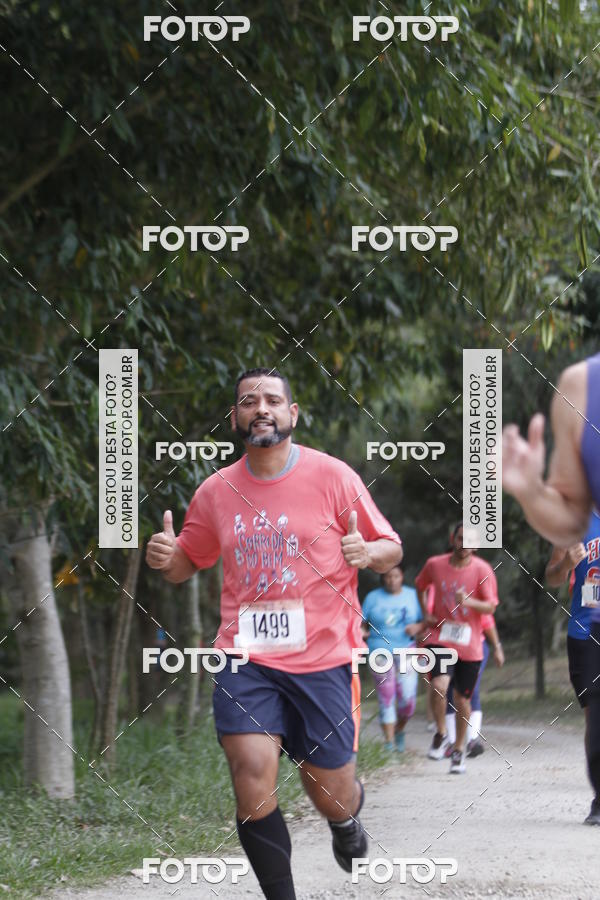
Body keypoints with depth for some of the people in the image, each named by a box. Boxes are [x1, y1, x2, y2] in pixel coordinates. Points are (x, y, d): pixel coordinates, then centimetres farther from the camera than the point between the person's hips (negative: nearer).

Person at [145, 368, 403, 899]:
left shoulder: (331, 476, -3)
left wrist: (367, 552, -20)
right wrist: (166, 560, -4)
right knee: (251, 769, -18)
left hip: (323, 658, -1)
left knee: (330, 794, 7)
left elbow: (391, 550, 3)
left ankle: (347, 816, 47)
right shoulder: (216, 491, 5)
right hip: (246, 656, 2)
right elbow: (188, 562, 19)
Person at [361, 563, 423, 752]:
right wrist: (361, 632, -13)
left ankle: (399, 730, 20)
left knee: (407, 698, -7)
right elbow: (362, 622, 8)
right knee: (386, 699, -4)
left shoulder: (412, 596, 9)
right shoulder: (373, 598, 7)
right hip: (380, 651, -1)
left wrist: (417, 627, -10)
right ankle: (389, 741, 1)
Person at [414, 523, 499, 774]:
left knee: (462, 699, 7)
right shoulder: (435, 564, 0)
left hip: (469, 644, 0)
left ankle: (459, 749, 25)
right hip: (440, 638, 0)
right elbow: (420, 585, 21)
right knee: (439, 685, -24)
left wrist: (469, 601, -27)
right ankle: (441, 735, -3)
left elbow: (490, 607, -8)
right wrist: (426, 613, 8)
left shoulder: (482, 570, -5)